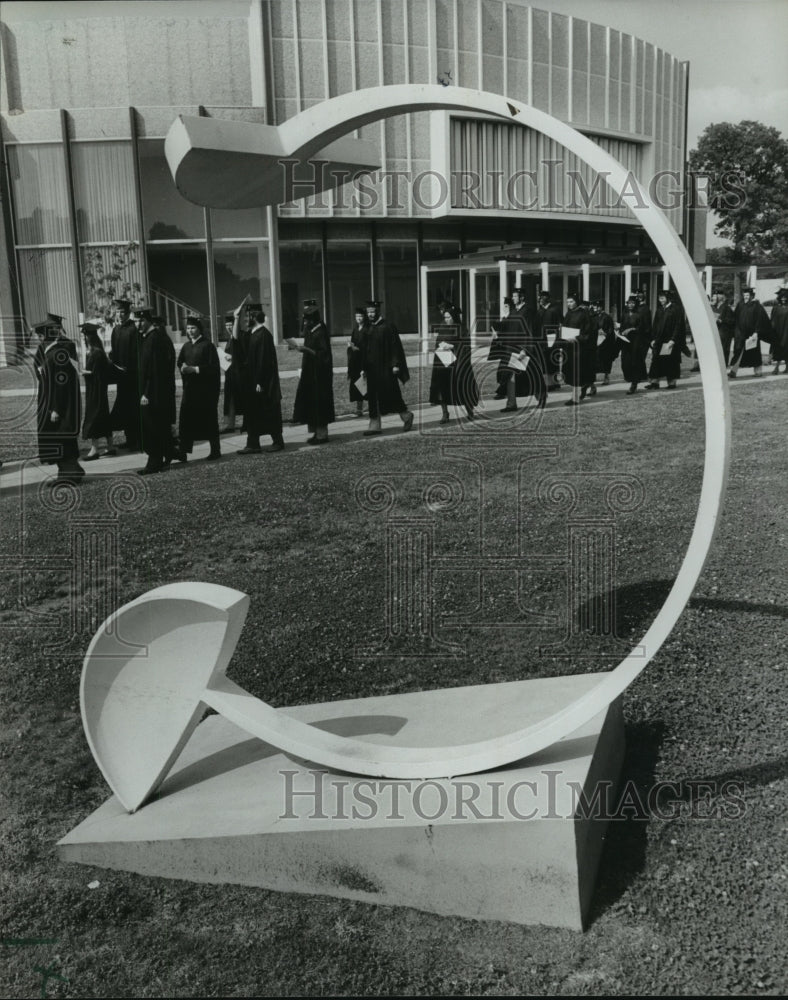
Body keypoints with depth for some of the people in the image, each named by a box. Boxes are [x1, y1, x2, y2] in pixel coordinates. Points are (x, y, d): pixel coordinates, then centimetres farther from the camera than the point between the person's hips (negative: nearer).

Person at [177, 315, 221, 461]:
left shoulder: (207, 345, -8)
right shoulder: (186, 346, 12)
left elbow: (213, 367, -13)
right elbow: (180, 362, 18)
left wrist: (194, 369, -18)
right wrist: (183, 367, -5)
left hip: (206, 388, -6)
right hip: (190, 387, 6)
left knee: (209, 420, 1)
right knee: (187, 418, -1)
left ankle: (215, 450, 11)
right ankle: (184, 450, -1)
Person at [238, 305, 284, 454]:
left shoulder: (263, 334, -17)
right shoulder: (254, 333, 11)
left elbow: (264, 360, -20)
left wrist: (260, 382, -21)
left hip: (263, 383, -9)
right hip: (254, 381, 9)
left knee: (269, 413, 1)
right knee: (253, 413, 9)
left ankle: (278, 442, 13)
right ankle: (253, 445, 12)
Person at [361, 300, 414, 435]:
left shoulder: (388, 327, -7)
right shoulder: (369, 330, 12)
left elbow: (395, 347, -10)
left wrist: (395, 365, -16)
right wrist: (364, 367, 12)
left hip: (386, 368, -6)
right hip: (372, 368, 6)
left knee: (390, 393, -3)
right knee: (373, 397, 3)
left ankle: (406, 415, 18)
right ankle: (374, 425, 6)